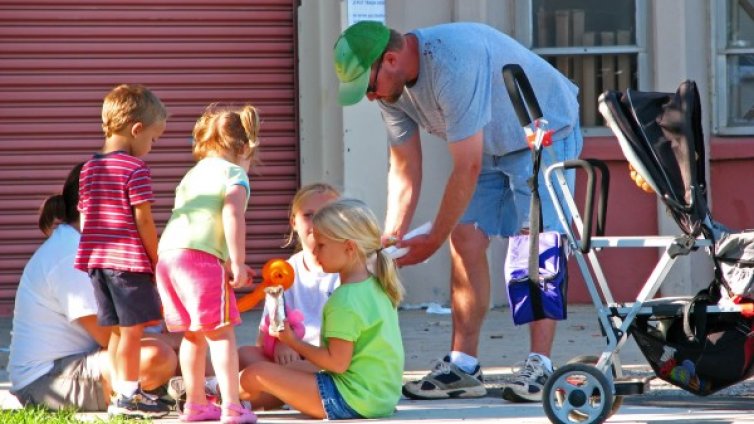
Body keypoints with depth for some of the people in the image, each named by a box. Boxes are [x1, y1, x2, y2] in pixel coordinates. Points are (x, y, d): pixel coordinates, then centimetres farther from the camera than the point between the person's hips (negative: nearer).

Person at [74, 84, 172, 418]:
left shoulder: (89, 169, 12)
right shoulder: (135, 169, -11)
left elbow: (84, 218, 14)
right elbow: (143, 220, -13)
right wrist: (157, 261, -5)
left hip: (97, 260, 8)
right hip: (130, 261, -8)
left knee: (117, 330, 13)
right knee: (133, 329, -2)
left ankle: (121, 393, 17)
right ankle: (129, 396, -1)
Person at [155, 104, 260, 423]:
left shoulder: (194, 174, 28)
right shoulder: (235, 175, 3)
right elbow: (232, 216, -14)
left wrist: (229, 264, 33)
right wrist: (237, 265, -14)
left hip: (167, 254, 8)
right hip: (200, 257, -8)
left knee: (194, 334, 19)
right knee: (221, 333, -5)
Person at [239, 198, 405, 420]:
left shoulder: (344, 301, -19)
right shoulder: (376, 287, 11)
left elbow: (337, 363, -21)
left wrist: (294, 342, -9)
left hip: (350, 400, -10)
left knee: (255, 374, -4)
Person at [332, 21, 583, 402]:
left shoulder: (452, 64, -37)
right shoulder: (391, 87, -10)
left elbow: (467, 168, -32)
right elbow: (404, 169, -1)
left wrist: (433, 239, -25)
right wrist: (390, 239, -12)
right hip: (489, 146, 8)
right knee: (465, 242, -2)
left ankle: (539, 367, -20)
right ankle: (462, 367, 1)